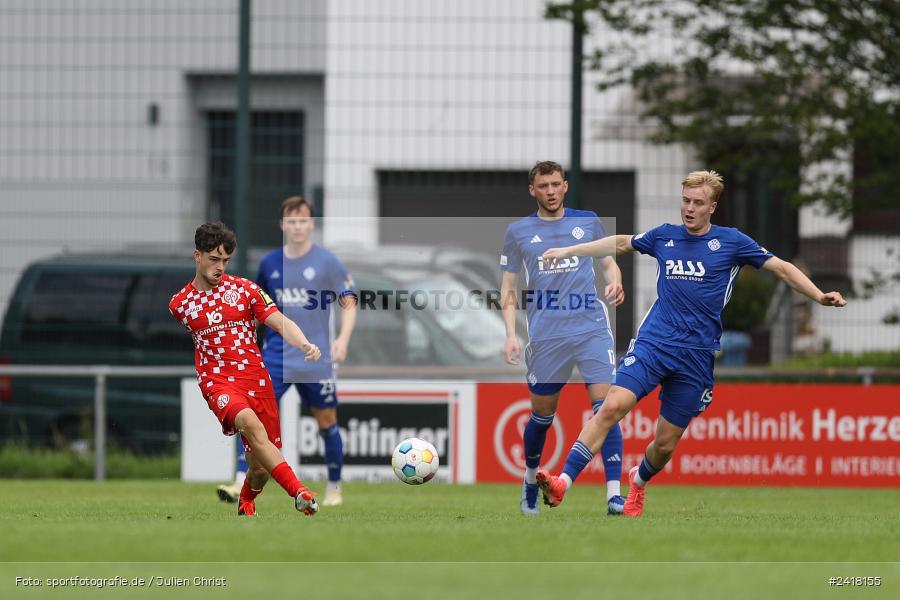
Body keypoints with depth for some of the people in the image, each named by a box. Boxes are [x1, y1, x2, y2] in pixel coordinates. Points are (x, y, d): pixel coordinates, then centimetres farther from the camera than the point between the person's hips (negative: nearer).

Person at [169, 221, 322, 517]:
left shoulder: (244, 289, 5)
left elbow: (281, 322, -3)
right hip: (217, 381, -2)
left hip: (256, 378, 2)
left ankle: (246, 503, 39)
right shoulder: (179, 303, 8)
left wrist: (304, 345, -23)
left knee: (261, 467, 1)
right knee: (250, 423, -35)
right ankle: (299, 492, -44)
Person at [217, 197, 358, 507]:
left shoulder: (327, 262, -3)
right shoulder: (269, 263, 6)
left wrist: (343, 338, -18)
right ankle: (241, 483, -19)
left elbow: (349, 302, -2)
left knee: (326, 422, 6)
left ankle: (334, 488, 24)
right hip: (276, 356, 2)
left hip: (316, 359, -2)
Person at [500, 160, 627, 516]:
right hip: (545, 336, 0)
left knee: (606, 407, -14)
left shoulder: (588, 222, 10)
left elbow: (609, 263, 19)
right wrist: (511, 335, -3)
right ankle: (531, 479, 35)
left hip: (591, 328, 0)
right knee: (542, 416, 8)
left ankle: (614, 494, -18)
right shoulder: (518, 232, 8)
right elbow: (508, 288, 9)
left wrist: (615, 283, -4)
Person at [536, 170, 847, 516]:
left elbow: (781, 268, 7)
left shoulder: (730, 242, 4)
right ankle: (562, 484, -27)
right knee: (612, 407, -22)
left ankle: (639, 480, 39)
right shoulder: (664, 236, 11)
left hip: (696, 357, -1)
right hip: (652, 343, 1)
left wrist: (818, 296, -5)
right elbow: (620, 243, 28)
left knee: (666, 444, 4)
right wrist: (568, 251, 28)